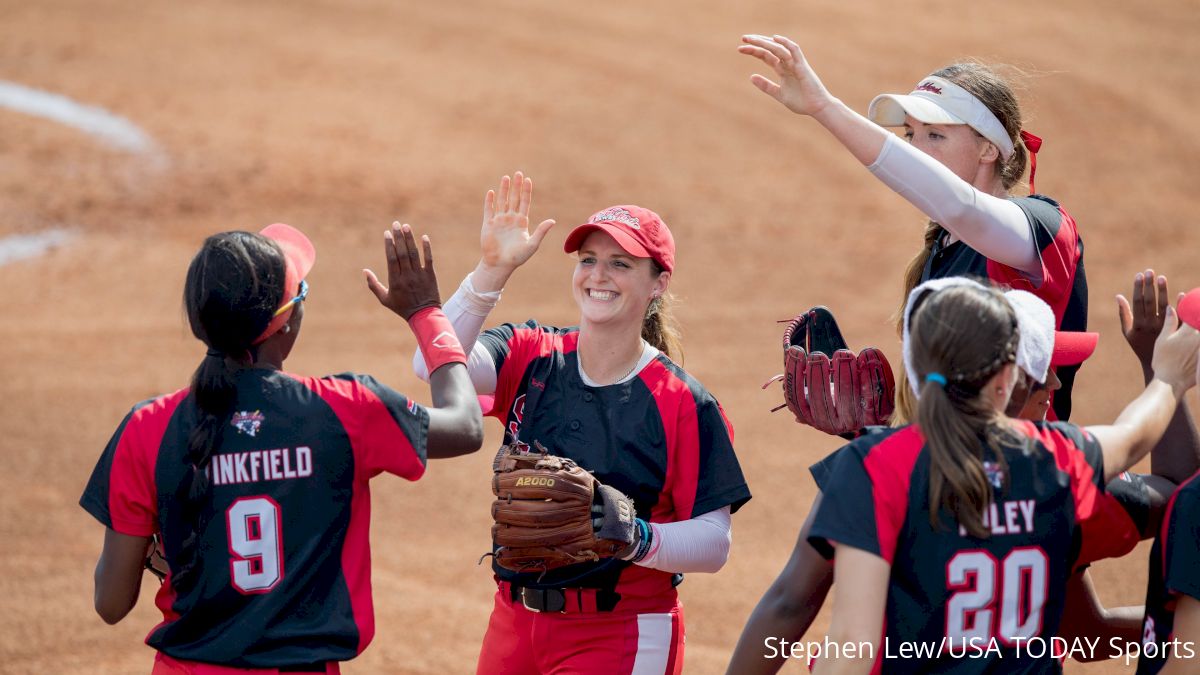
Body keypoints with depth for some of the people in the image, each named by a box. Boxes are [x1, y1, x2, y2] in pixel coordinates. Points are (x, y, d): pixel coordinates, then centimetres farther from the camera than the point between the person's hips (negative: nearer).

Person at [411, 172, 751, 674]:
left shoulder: (684, 405, -8)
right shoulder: (530, 358, 2)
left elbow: (713, 543, -10)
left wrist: (636, 538, -28)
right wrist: (493, 270, -25)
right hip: (514, 623, 4)